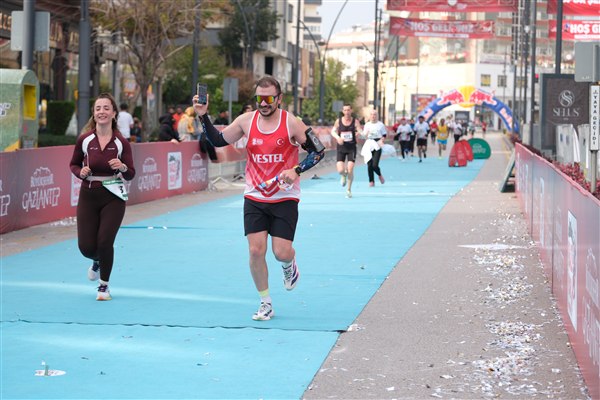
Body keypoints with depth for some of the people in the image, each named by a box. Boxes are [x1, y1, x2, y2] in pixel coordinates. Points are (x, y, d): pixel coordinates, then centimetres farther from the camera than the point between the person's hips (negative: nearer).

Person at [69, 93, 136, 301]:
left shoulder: (121, 142, -7)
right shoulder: (84, 139, -5)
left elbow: (130, 175, -3)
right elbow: (73, 164, 9)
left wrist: (122, 167, -24)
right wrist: (80, 173, -12)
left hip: (113, 198, -1)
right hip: (88, 197, 1)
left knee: (105, 242, -10)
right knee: (86, 247, -2)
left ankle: (104, 285, 16)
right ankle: (97, 262, 38)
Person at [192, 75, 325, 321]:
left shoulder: (291, 123, -9)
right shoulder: (246, 121, 0)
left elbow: (318, 151, -4)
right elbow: (218, 140, 10)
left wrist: (296, 170, -19)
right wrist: (203, 117, -3)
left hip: (285, 198, -2)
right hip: (254, 197, 2)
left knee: (281, 252, -7)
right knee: (256, 250, -6)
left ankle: (289, 266, 33)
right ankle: (265, 303, 10)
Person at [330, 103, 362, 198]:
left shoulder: (355, 121, -3)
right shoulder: (338, 121, 0)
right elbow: (333, 131, 8)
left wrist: (359, 133, -33)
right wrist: (338, 137, -13)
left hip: (352, 148, -1)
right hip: (341, 147, 1)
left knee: (350, 170, -10)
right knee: (340, 170, -11)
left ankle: (349, 190, 11)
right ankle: (344, 176, 30)